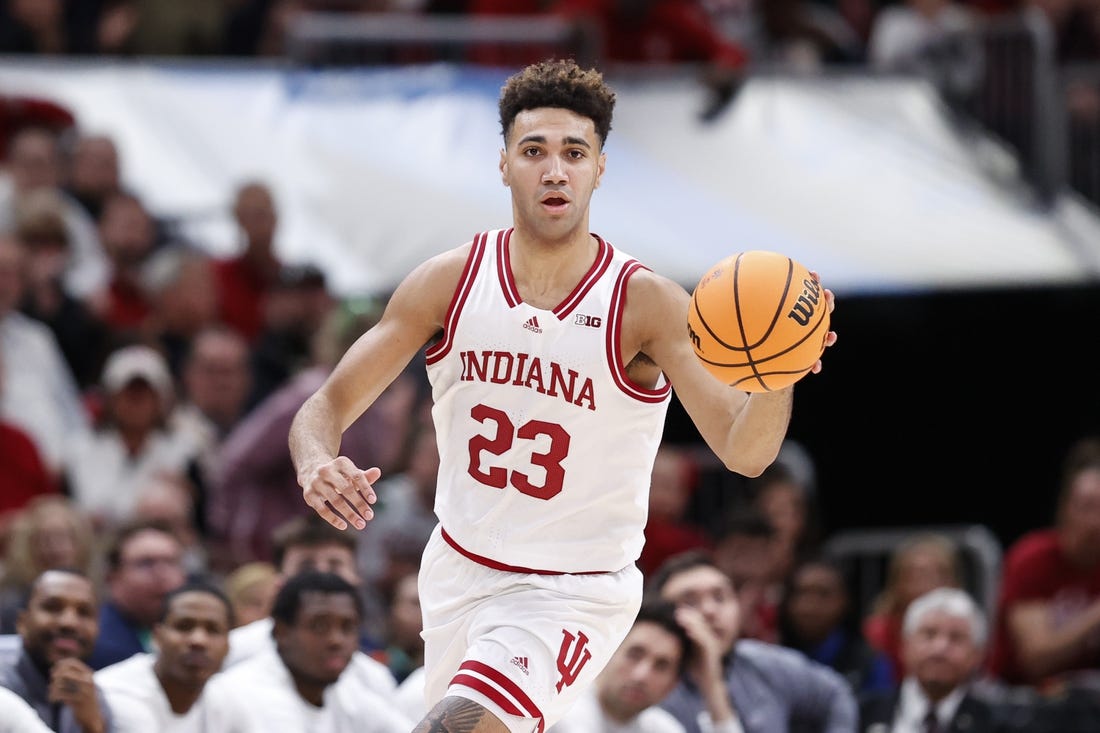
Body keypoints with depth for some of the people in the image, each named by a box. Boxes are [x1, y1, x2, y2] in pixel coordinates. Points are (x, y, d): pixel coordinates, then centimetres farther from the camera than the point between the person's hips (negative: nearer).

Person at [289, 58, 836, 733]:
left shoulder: (647, 304, -17)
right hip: (457, 570, 5)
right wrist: (317, 465, -29)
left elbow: (743, 451, -25)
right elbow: (329, 405, -5)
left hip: (575, 594, -5)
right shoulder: (451, 282, -8)